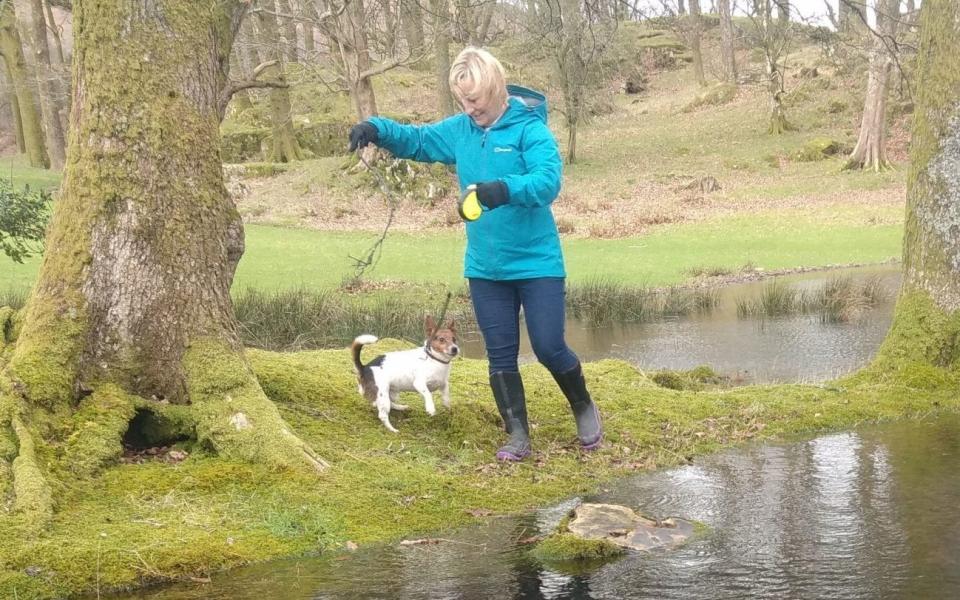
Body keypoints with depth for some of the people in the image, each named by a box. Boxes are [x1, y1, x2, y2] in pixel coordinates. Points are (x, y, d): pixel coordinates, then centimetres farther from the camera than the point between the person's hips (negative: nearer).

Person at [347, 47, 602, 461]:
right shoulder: (458, 130, 2)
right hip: (484, 268, 5)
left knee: (549, 348, 0)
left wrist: (507, 189, -48)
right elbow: (415, 140, 13)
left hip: (537, 263, -5)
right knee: (501, 356, 8)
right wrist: (377, 128, -8)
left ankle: (584, 408, 27)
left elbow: (548, 179, -28)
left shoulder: (530, 128, -15)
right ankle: (517, 436, 18)